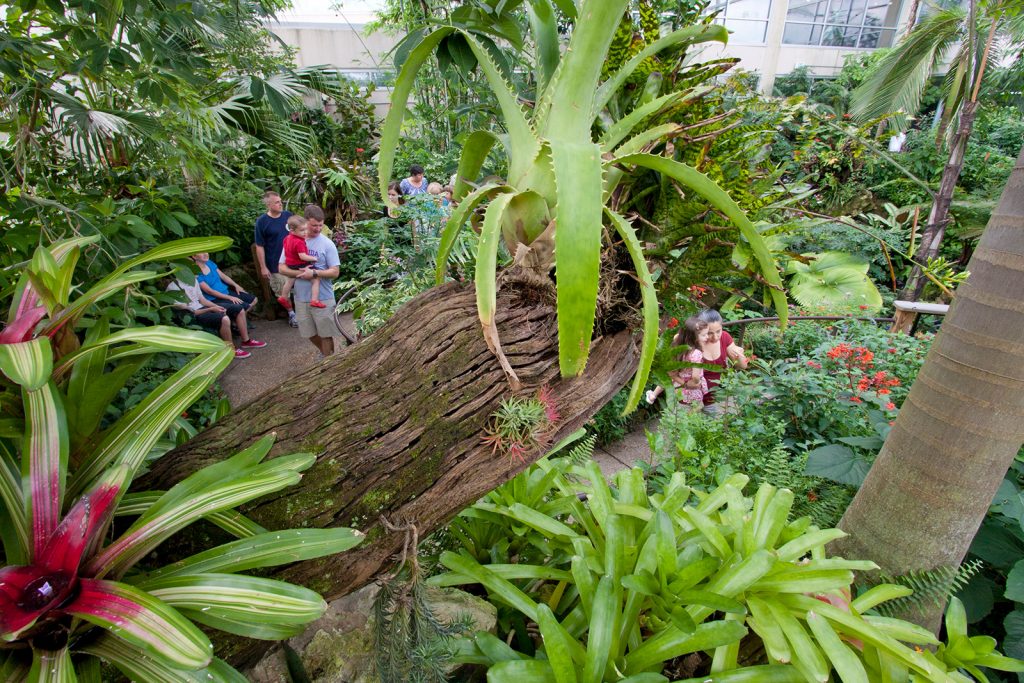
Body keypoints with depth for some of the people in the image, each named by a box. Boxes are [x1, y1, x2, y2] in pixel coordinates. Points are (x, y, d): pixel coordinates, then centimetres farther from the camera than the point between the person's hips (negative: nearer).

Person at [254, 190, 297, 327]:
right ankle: (291, 313, 28)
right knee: (282, 292, 8)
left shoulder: (288, 215, 0)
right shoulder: (262, 221, -10)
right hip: (276, 264, -3)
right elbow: (259, 246, -8)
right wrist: (263, 267, -9)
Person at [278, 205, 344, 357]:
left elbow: (335, 272, -10)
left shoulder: (327, 244, -8)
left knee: (325, 334, 8)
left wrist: (314, 273, -23)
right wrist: (301, 273, -17)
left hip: (323, 298, -3)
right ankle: (325, 352, 43)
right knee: (310, 333, 18)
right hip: (301, 297, 4)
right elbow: (281, 268, -1)